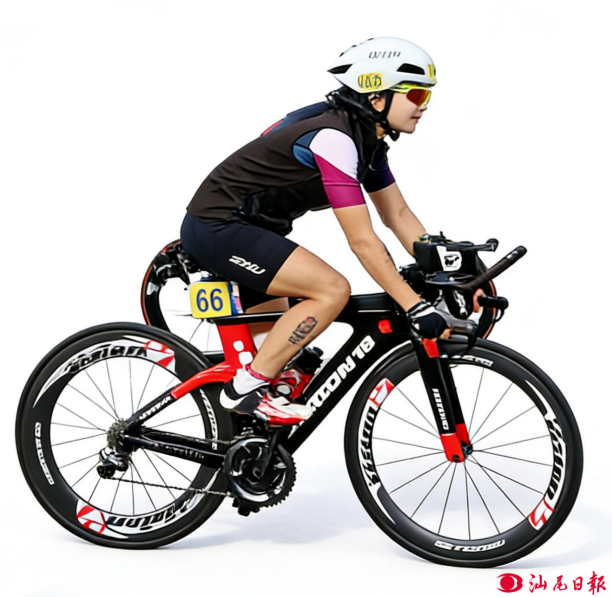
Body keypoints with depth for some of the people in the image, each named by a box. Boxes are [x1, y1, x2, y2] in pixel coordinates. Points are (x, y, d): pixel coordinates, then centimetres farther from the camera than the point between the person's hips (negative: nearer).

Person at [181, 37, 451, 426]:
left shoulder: (368, 138, 5)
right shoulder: (334, 138, -25)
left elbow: (398, 216, 8)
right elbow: (362, 241, -27)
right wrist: (416, 307, -27)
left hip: (243, 230, 10)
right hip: (218, 227, -10)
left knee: (280, 350, 18)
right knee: (333, 290, -21)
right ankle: (246, 389, -13)